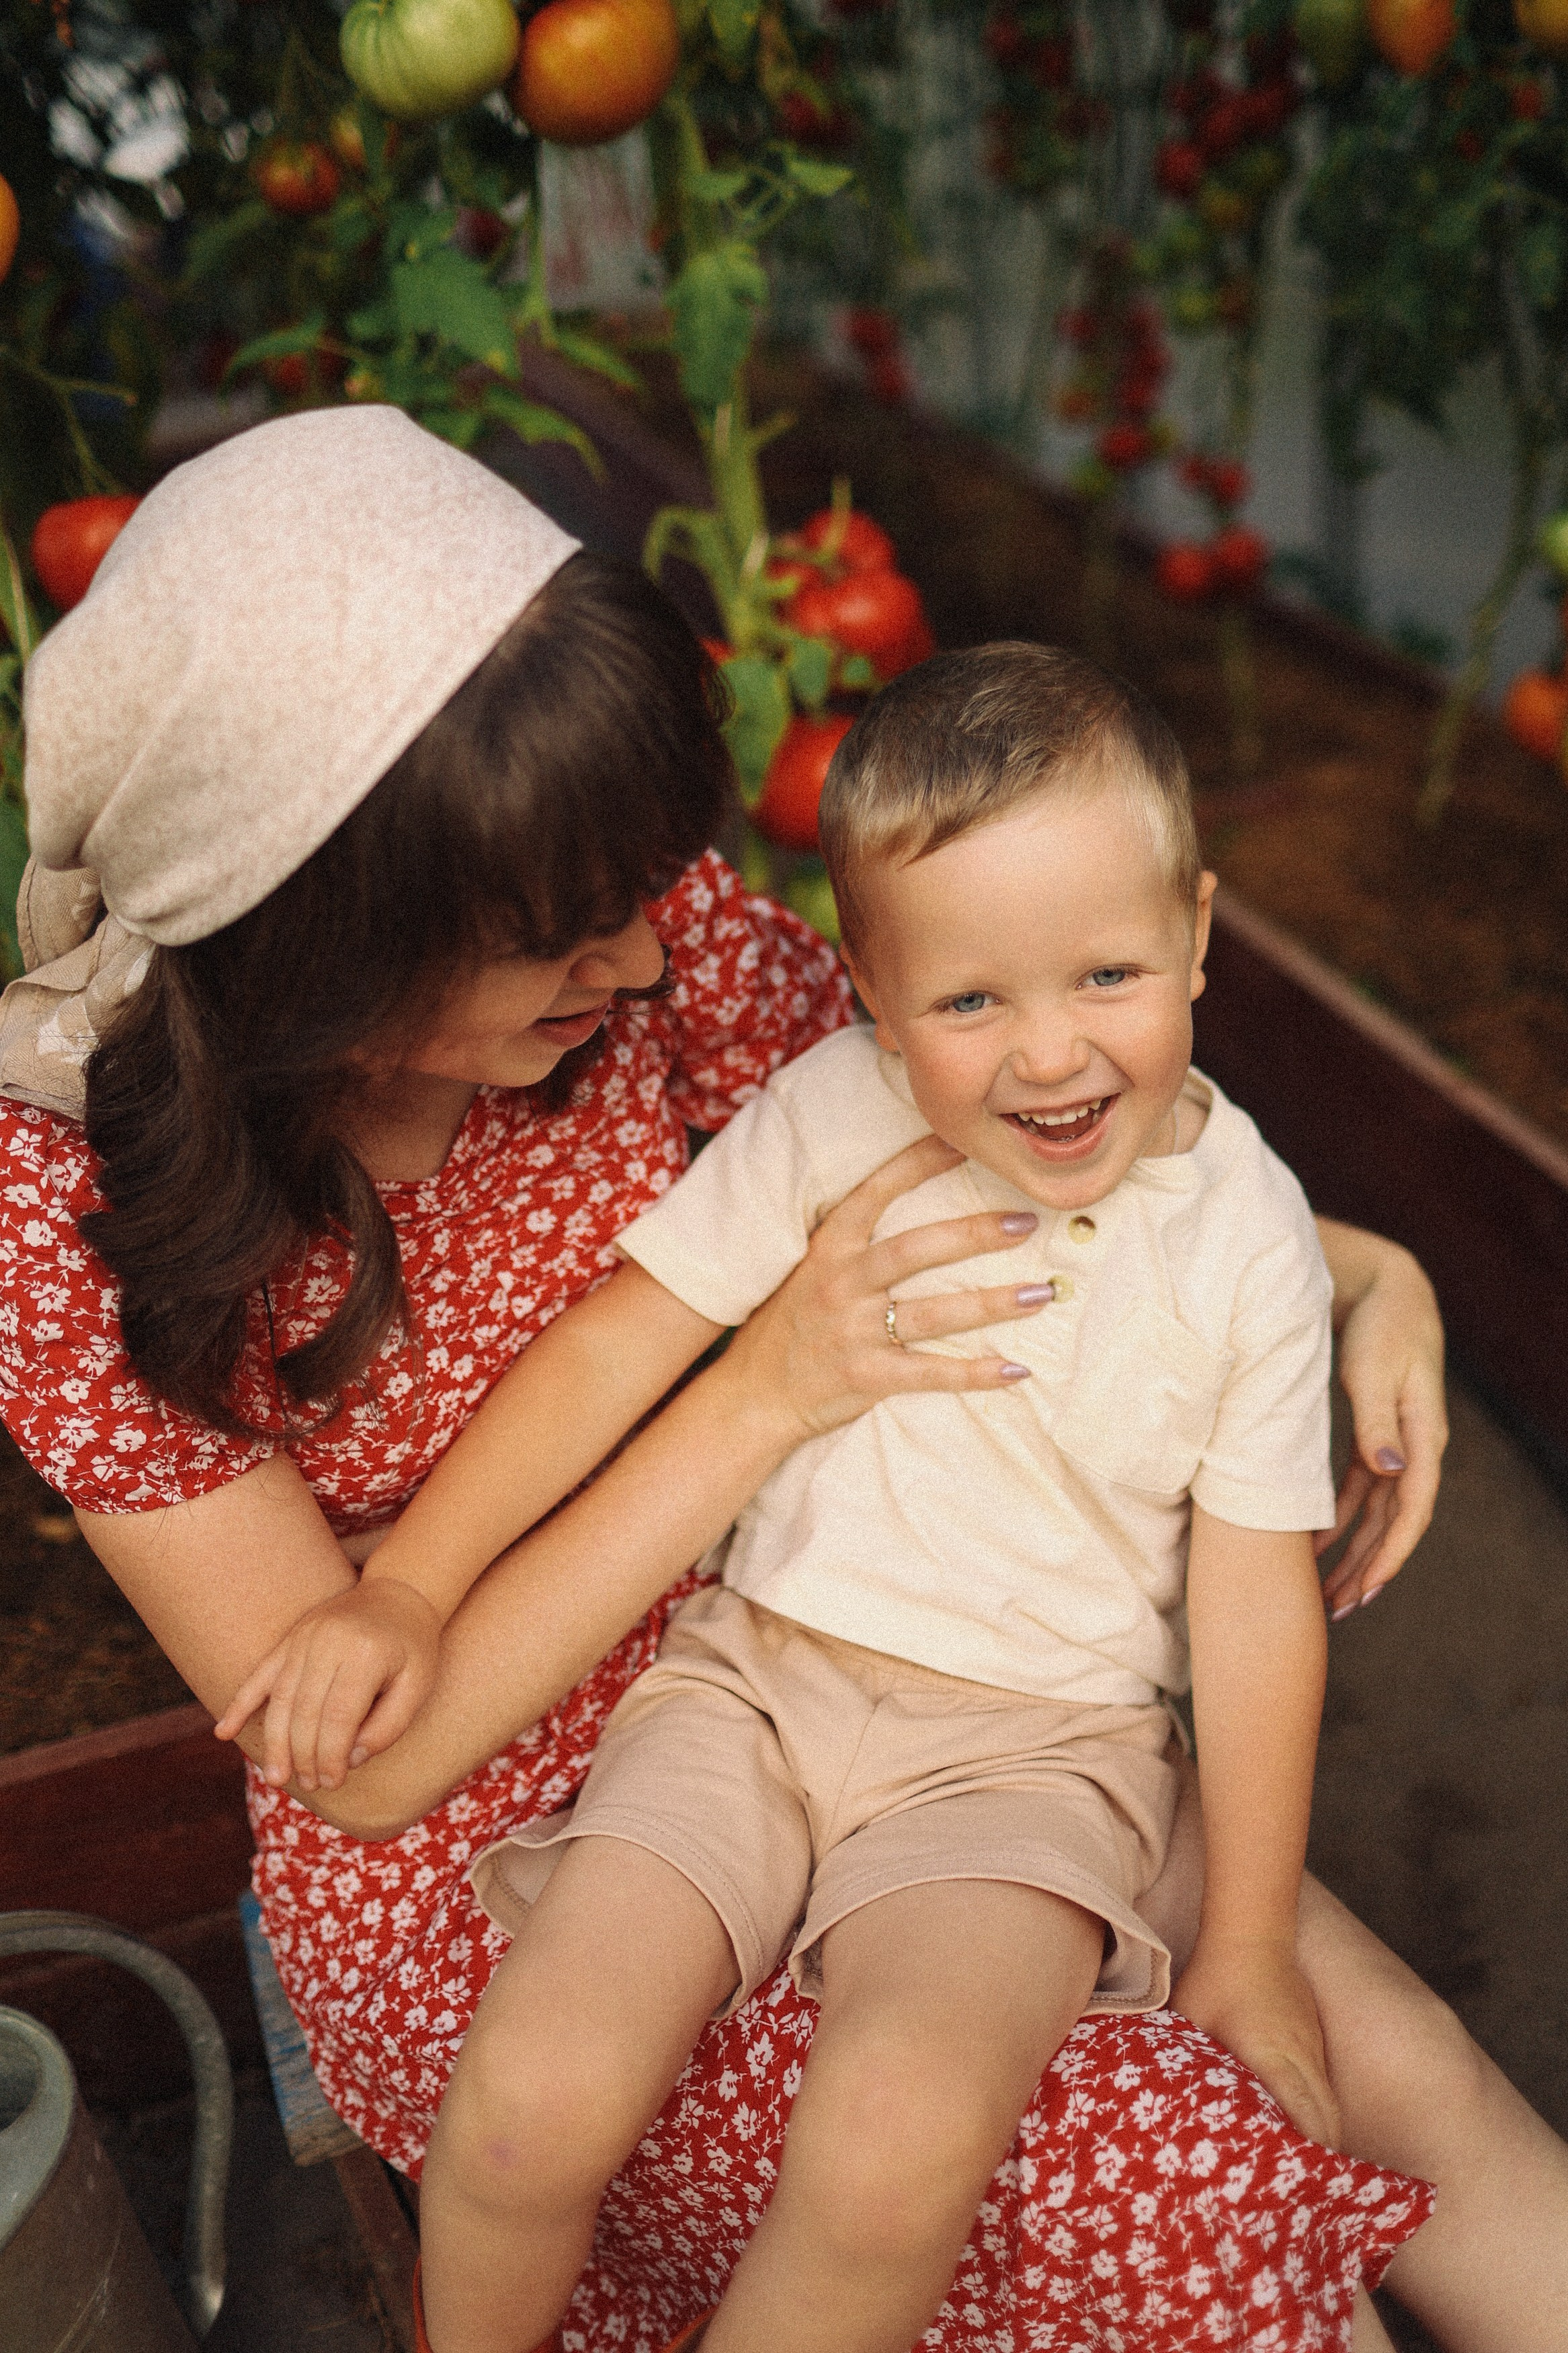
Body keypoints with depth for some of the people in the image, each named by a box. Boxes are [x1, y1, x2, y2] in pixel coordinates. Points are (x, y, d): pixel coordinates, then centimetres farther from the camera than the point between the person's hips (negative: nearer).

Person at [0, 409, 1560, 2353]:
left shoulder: (632, 926, -13)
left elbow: (979, 1138, 4)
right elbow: (365, 1752, -18)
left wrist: (1357, 1267, -10)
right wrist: (765, 1395, -25)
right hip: (467, 1867, -3)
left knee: (1403, 2069, -5)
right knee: (1140, 2186, -23)